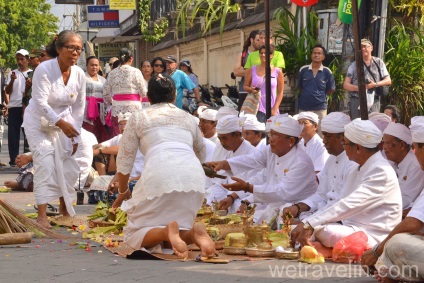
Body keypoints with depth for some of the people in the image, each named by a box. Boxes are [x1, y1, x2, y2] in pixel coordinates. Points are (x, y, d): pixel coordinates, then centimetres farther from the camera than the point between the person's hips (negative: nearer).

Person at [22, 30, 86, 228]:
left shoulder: (79, 74, -8)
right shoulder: (44, 69, -24)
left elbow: (79, 107, 0)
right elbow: (41, 103, -27)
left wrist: (75, 136, 1)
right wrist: (61, 123, -35)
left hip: (63, 121, 5)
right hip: (39, 121, -5)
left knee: (68, 166, 7)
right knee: (45, 164, -17)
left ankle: (64, 208, 29)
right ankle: (42, 215, -17)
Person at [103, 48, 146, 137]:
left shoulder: (112, 73, 7)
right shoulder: (135, 72, -3)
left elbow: (106, 94, 8)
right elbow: (143, 93, -2)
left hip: (117, 109, 3)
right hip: (133, 109, -3)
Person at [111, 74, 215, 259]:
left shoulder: (139, 118, 20)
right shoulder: (187, 118, 28)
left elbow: (124, 160, 21)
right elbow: (201, 153, 40)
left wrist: (122, 191, 37)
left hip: (160, 173, -3)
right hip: (194, 175, 3)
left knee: (134, 234, 9)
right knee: (180, 224, 19)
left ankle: (167, 232, -24)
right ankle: (192, 232, -17)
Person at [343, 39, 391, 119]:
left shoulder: (379, 63, 14)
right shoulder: (354, 65, 13)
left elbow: (388, 81, 11)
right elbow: (345, 85, 7)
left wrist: (375, 84, -8)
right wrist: (358, 88, -13)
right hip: (357, 100, 1)